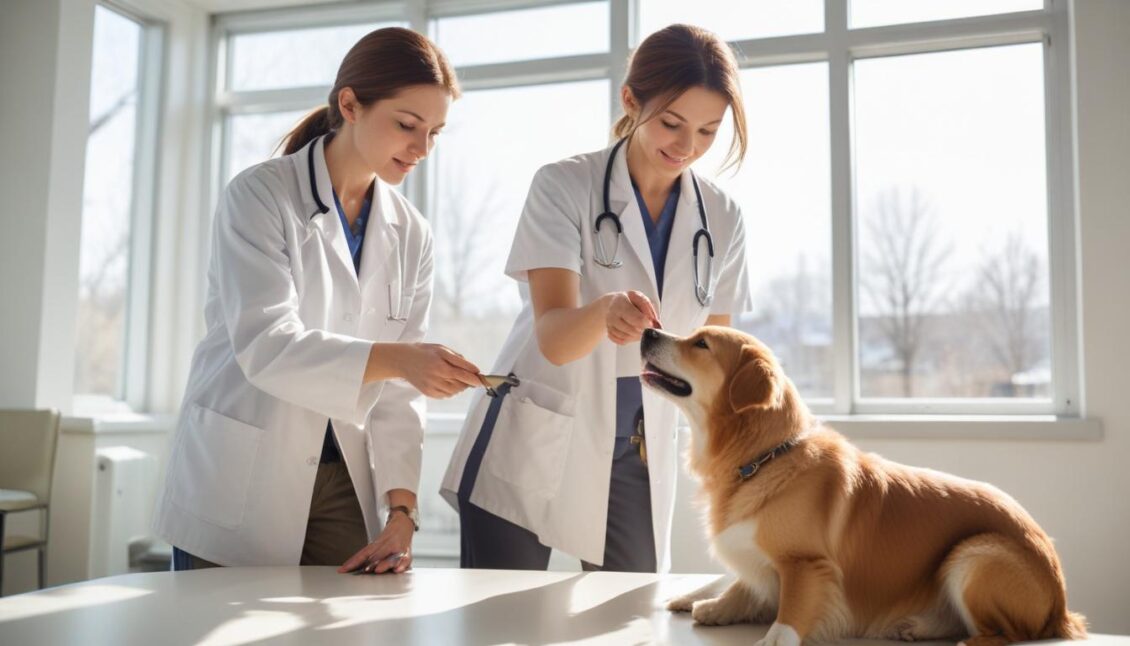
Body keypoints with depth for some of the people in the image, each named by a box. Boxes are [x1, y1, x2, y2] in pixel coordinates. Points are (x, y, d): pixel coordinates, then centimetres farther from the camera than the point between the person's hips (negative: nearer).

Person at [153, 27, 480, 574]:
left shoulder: (410, 235, 3)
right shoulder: (259, 195, -10)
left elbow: (398, 390, 1)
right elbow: (264, 345, -23)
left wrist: (401, 507, -9)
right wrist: (394, 359, -36)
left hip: (344, 488, 4)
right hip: (241, 491, -4)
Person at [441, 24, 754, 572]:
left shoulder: (722, 219, 0)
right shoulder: (563, 187, -12)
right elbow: (552, 337, -22)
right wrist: (606, 311, -40)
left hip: (637, 461, 4)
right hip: (531, 450, -3)